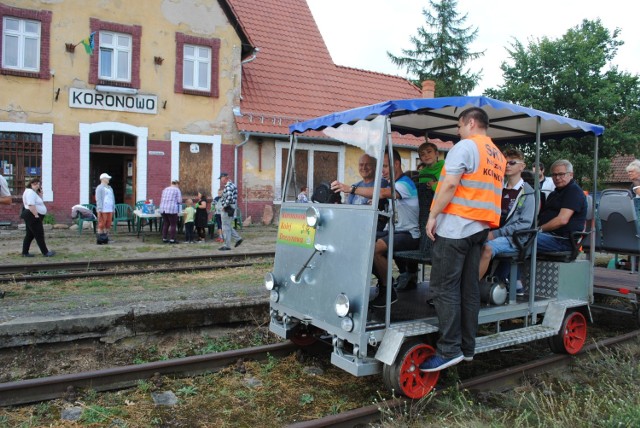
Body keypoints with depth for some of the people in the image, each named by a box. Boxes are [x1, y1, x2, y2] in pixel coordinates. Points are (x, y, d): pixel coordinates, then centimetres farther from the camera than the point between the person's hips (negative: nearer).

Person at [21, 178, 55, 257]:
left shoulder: (33, 192, 18)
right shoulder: (30, 192, -15)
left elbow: (37, 202, 20)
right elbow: (31, 205, -24)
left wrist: (39, 194, 8)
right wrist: (36, 215, -24)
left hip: (31, 217, 11)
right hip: (32, 216, -11)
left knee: (30, 235, 14)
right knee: (39, 235, -6)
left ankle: (25, 252, 18)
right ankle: (45, 252, -1)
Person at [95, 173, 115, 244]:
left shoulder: (110, 188, 20)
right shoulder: (99, 188, -4)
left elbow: (113, 199, 23)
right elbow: (98, 200, -10)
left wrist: (113, 209, 17)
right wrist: (99, 210, -16)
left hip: (110, 210, 7)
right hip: (103, 210, -7)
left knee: (108, 224, 7)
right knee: (101, 224, -5)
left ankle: (105, 238, 13)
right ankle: (100, 239, -1)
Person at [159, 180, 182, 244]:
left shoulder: (165, 189, 19)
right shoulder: (177, 190, 1)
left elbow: (162, 199, 20)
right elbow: (179, 201, -5)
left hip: (163, 209, 6)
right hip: (172, 209, -6)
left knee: (165, 224, 15)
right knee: (173, 225, 2)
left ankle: (164, 239, 17)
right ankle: (172, 239, 2)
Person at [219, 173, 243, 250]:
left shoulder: (228, 186, -16)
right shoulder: (232, 185, 16)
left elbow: (229, 197, -28)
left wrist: (224, 206, -17)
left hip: (228, 209, -10)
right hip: (232, 208, 10)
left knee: (226, 227, -3)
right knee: (228, 226, 18)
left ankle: (227, 245, 2)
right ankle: (238, 238, 16)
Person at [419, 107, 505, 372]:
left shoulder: (465, 146, -6)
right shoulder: (498, 155, 20)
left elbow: (450, 184, -16)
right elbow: (488, 191, 20)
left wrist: (432, 216, -11)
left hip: (456, 224, -8)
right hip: (481, 227, 9)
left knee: (444, 288, -7)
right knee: (469, 288, 10)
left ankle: (450, 350, -8)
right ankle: (467, 347, 15)